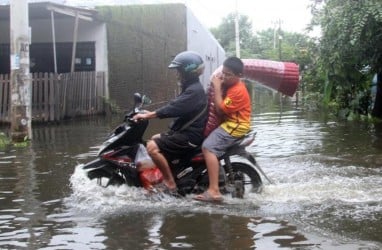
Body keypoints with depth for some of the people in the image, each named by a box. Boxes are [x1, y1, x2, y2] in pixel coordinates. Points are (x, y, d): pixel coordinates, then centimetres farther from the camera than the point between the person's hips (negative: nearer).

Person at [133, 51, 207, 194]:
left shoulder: (194, 91, -19)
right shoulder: (190, 88, 15)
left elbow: (173, 108, -27)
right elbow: (174, 108, 22)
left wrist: (147, 116, -24)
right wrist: (152, 113, 16)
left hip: (190, 135, -11)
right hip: (184, 131, 11)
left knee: (152, 147, -20)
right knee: (155, 139, 23)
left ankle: (170, 184, -14)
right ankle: (166, 178, 23)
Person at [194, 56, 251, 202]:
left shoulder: (238, 91, -19)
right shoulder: (229, 85, 12)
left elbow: (220, 109, -21)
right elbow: (220, 105, 11)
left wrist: (217, 88, -18)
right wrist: (216, 87, -1)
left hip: (235, 126, -11)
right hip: (228, 122, 11)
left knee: (208, 147, -26)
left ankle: (214, 191, -33)